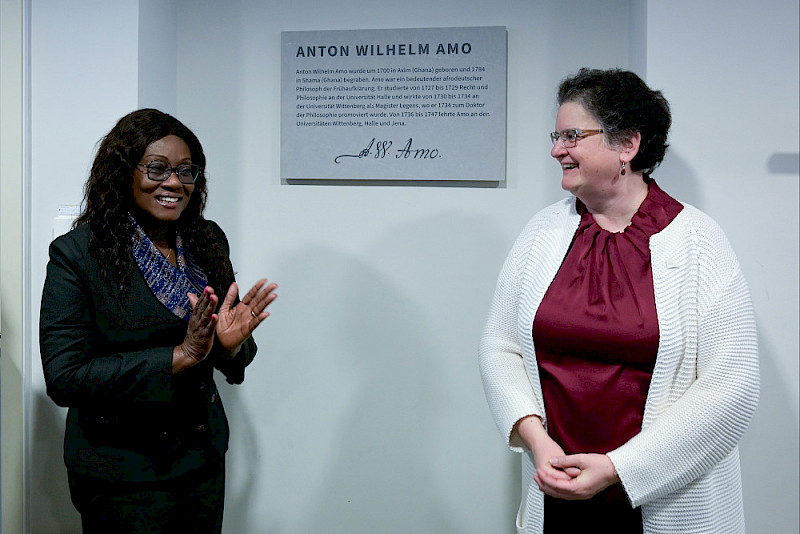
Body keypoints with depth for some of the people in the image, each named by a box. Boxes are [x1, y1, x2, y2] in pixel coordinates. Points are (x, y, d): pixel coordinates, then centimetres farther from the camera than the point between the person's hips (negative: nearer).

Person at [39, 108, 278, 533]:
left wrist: (231, 345, -16)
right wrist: (179, 357, -25)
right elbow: (63, 378, -19)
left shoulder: (208, 241, 3)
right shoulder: (77, 253, -13)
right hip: (122, 471, -5)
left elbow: (228, 363, 9)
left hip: (203, 458, 5)